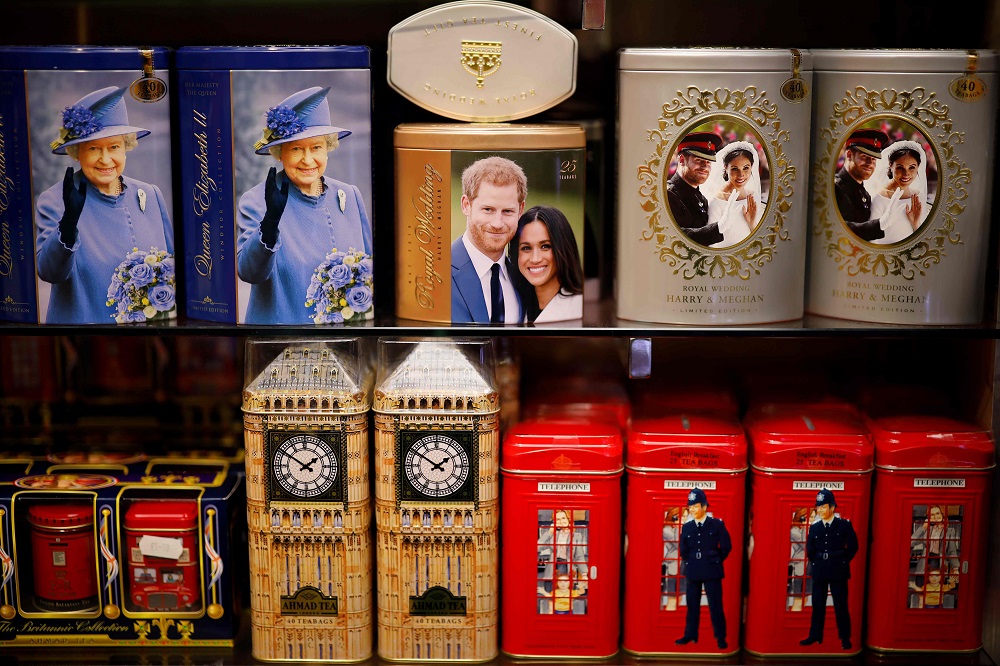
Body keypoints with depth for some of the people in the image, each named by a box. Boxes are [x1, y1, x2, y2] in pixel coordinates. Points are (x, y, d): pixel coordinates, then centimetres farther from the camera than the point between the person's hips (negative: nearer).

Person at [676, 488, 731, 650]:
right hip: (693, 571, 4)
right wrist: (690, 563, 7)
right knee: (692, 605, 9)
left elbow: (726, 546, -1)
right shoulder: (687, 527, 5)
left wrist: (715, 561, 2)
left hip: (712, 571, -4)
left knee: (715, 605, -2)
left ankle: (720, 638, 5)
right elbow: (683, 550, 13)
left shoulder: (717, 524, -4)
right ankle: (690, 635, 17)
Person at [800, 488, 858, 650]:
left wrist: (842, 562, 0)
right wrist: (816, 563, 7)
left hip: (838, 571, -3)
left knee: (840, 605, 0)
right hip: (819, 571, 3)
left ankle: (845, 638, 6)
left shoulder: (844, 525, -2)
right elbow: (810, 550, 12)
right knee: (817, 605, 7)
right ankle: (815, 635, 13)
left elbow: (853, 546, 0)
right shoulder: (814, 527, 7)